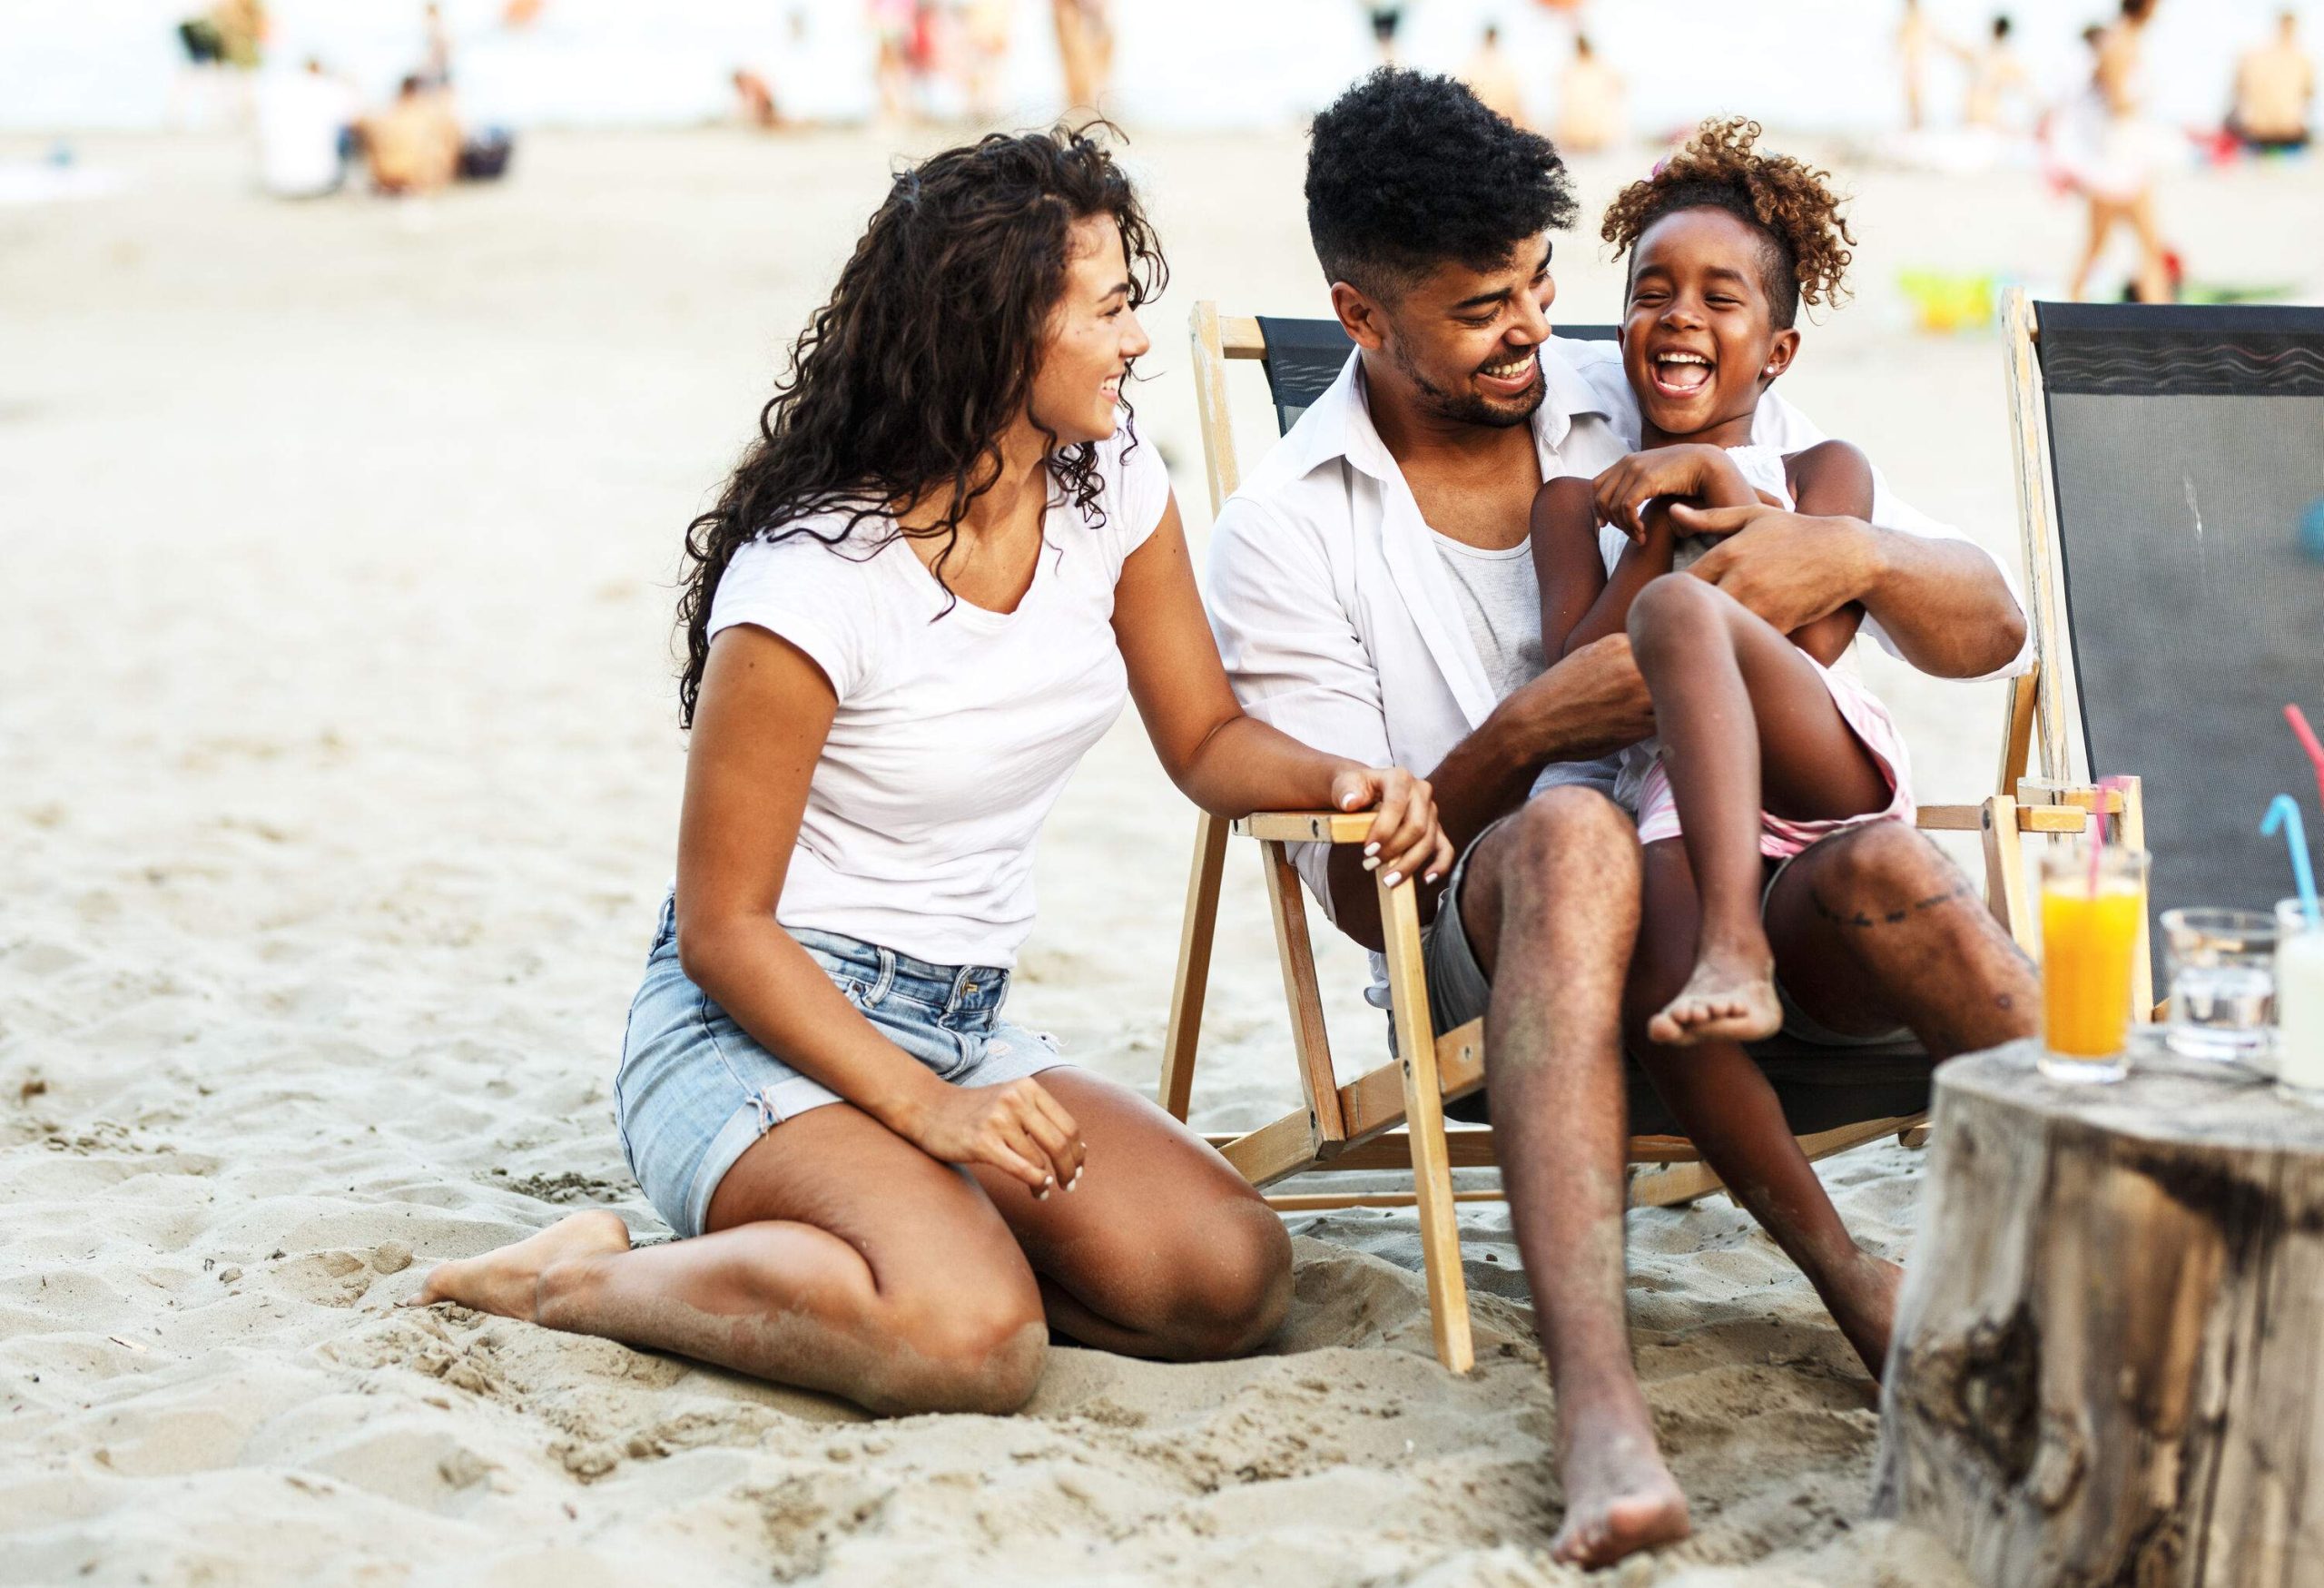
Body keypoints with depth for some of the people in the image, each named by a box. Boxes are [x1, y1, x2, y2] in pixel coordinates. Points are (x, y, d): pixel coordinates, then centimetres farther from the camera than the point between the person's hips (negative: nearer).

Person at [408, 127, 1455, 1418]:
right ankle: (595, 1281, -9)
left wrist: (1339, 781, -11)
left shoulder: (1113, 487, 0)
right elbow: (722, 928, -14)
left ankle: (913, 1250, 4)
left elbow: (1206, 740, 11)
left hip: (966, 1028, 7)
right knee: (971, 1340, -32)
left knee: (1235, 1279, -16)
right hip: (757, 1025, -7)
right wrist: (921, 1108, -23)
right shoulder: (814, 580, -20)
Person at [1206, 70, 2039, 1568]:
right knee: (1571, 833, -36)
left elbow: (1990, 631, 9)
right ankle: (1600, 1411, -52)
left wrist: (1852, 555, -14)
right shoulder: (1284, 533, 4)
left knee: (1882, 868, -32)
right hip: (1499, 955, -2)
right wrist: (1527, 733, -17)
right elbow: (1360, 890, 0)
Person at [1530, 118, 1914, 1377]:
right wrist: (1660, 537, 5)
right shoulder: (1578, 499, 26)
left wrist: (1711, 483, 0)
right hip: (1677, 810, 1)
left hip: (1821, 768, -1)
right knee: (1657, 980, -36)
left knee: (1679, 608, -33)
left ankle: (1739, 949, -46)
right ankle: (1844, 1274, -30)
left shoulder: (1822, 470, 24)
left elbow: (1815, 628, 3)